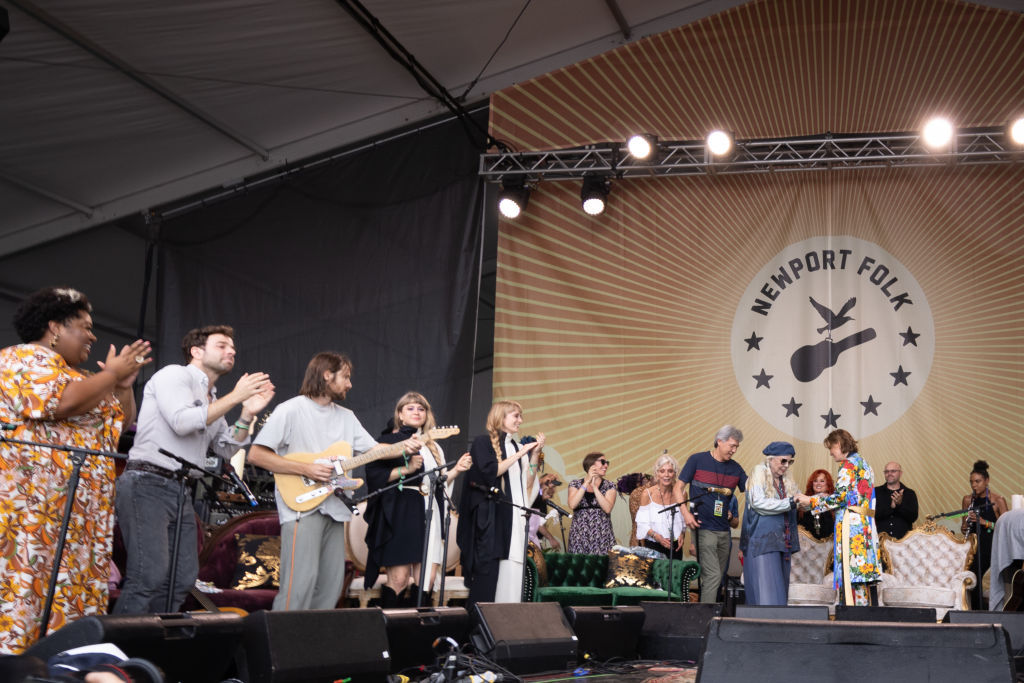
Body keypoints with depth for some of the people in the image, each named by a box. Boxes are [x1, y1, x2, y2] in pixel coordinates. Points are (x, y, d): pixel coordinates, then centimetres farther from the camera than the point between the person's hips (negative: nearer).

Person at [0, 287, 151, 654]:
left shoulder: (76, 375, 24)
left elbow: (121, 423, 26)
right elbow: (63, 403, -22)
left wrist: (124, 385, 10)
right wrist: (112, 374, -8)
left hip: (76, 509, 10)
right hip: (31, 501, -10)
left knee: (72, 586, 4)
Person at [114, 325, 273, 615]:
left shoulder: (211, 400, 23)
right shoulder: (174, 375, -2)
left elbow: (227, 449, 21)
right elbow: (182, 422, -19)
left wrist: (248, 414, 5)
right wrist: (235, 397, -12)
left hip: (181, 492, 9)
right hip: (146, 484, -9)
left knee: (183, 578, 4)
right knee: (150, 576, -18)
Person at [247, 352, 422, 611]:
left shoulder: (346, 416, 17)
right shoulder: (291, 410, -5)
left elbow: (373, 450, 15)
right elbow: (256, 455, -10)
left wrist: (403, 447, -4)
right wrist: (306, 469, -15)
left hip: (334, 508, 7)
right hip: (301, 506, -7)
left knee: (330, 585, 7)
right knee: (300, 583, -16)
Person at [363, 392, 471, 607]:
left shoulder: (433, 447, 22)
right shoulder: (390, 441, 4)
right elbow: (374, 474, -7)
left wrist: (456, 470, 8)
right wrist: (406, 469, -15)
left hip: (428, 516, 6)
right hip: (400, 515, -5)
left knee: (426, 580, -5)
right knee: (399, 579, -12)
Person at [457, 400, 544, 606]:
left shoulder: (516, 447, 18)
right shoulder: (483, 442, 1)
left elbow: (527, 483, 13)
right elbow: (490, 470, -15)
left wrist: (535, 454, 5)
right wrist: (520, 453, -11)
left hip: (514, 517, 6)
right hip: (491, 518, -6)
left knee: (511, 573, 0)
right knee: (488, 571, -8)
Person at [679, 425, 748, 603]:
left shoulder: (735, 468, 10)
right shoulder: (697, 460, -3)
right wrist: (686, 513, -12)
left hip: (724, 530, 6)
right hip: (703, 528, -6)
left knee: (718, 578, 10)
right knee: (712, 576, -15)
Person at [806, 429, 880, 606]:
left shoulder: (848, 464, -7)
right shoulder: (863, 463, 20)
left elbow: (840, 497, -13)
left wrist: (812, 501, -4)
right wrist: (825, 497, 22)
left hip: (851, 523, -9)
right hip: (865, 524, 9)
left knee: (851, 570, -11)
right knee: (865, 572, 6)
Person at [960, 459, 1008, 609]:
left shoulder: (998, 500, -5)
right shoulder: (968, 500, 7)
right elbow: (964, 527, 15)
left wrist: (984, 522, -23)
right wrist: (965, 528, -9)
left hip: (995, 547, -3)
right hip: (975, 547, 3)